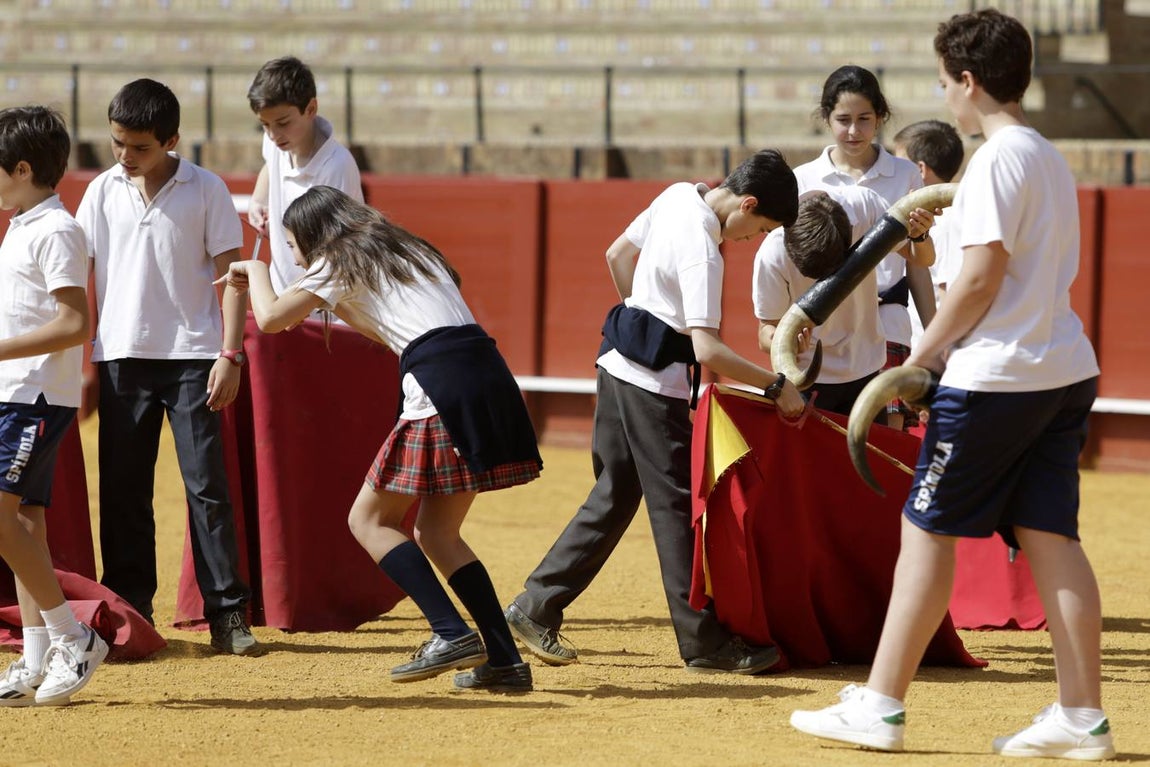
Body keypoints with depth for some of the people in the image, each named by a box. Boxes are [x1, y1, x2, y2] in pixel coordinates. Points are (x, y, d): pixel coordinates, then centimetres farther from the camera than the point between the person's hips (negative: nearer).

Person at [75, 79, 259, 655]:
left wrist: (230, 354, -9)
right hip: (122, 356, 3)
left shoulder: (206, 191, -1)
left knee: (207, 484, -4)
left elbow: (229, 273, -1)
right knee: (122, 488, 6)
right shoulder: (103, 191, 6)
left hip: (192, 356, -3)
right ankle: (128, 607, 14)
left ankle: (227, 612, -2)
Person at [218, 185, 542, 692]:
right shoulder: (410, 252, 29)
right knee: (435, 532, 15)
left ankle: (451, 633, -12)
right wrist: (340, 307, 38)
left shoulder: (338, 264, 8)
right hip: (489, 378, 8)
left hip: (441, 387, -8)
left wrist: (255, 271, 20)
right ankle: (504, 660, 5)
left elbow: (271, 318, 1)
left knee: (369, 520, 3)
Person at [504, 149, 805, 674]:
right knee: (677, 507, -3)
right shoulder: (702, 249, -24)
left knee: (615, 497, 15)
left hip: (619, 367, 9)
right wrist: (776, 387, -24)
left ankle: (536, 609, 16)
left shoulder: (676, 196, 3)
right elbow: (706, 349, -30)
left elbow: (618, 255, 17)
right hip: (654, 384, -9)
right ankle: (703, 643, 2)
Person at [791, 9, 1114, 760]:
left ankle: (880, 706, 2)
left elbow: (983, 274, -17)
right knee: (1051, 535, 6)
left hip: (997, 376, -8)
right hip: (1067, 372, 8)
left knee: (927, 529, 0)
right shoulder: (1052, 161, 15)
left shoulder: (997, 160, -12)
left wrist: (923, 354, -7)